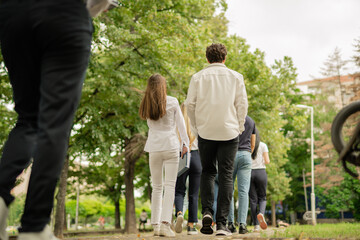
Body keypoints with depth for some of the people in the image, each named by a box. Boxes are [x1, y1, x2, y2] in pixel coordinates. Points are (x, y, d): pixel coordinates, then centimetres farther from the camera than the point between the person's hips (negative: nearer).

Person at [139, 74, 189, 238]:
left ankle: (155, 225, 10)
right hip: (171, 146, -3)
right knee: (170, 186, -4)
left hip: (154, 148, 3)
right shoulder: (172, 102, -2)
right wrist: (185, 143, 8)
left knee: (156, 187, 10)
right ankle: (165, 223, -16)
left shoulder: (146, 105, 5)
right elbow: (180, 124, 1)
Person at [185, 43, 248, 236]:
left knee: (207, 172, 16)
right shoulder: (235, 77, 5)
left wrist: (196, 128, 12)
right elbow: (242, 104, 2)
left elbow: (190, 104, 1)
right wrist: (239, 127, 13)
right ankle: (221, 223, -2)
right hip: (229, 132, -1)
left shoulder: (198, 77, 4)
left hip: (205, 132, 1)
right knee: (226, 176, 2)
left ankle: (207, 211, -4)